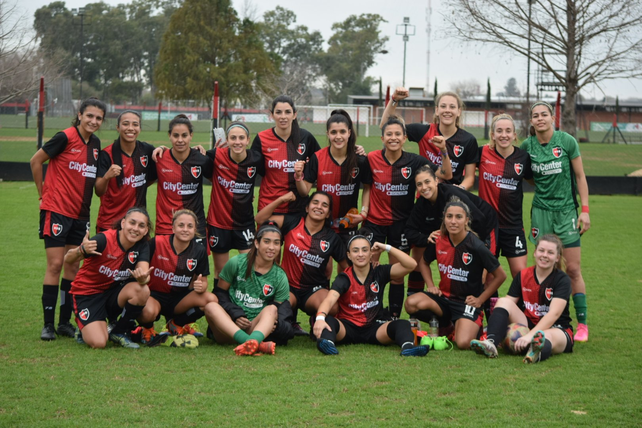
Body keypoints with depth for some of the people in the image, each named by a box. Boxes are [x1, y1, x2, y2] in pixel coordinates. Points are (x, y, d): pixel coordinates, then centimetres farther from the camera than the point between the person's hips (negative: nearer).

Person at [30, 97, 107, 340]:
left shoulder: (95, 143, 8)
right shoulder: (65, 138, -12)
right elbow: (36, 161, -4)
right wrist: (43, 192, 0)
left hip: (80, 213, 7)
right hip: (57, 210, -6)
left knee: (73, 266, 8)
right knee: (55, 265, -7)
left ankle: (65, 322, 16)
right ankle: (48, 324, -2)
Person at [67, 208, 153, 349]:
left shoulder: (142, 246, -7)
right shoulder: (104, 239, -23)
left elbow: (145, 274, -22)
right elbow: (68, 259, -23)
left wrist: (143, 278, -47)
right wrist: (81, 250, -47)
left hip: (113, 292, 5)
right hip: (87, 294, -5)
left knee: (142, 290, -28)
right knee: (99, 343, -25)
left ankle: (118, 332, -3)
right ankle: (85, 330, 14)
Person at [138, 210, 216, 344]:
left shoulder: (199, 251, -3)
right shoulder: (156, 243, -13)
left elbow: (203, 281, 4)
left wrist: (201, 286, -20)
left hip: (180, 299, 4)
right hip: (155, 294, -4)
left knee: (211, 299, -22)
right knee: (148, 313, -39)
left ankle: (177, 323, 6)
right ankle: (147, 328, 4)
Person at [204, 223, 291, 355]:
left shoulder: (280, 277, 8)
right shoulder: (237, 263, 3)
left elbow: (281, 309, 8)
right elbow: (219, 292, 6)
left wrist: (274, 322, -17)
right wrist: (236, 315, -11)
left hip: (258, 327, 1)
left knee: (272, 309, -27)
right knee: (211, 306, -30)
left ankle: (254, 340, -63)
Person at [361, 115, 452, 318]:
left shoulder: (413, 160, -6)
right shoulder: (372, 159, -7)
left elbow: (446, 175, -8)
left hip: (400, 223, 0)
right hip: (374, 221, 0)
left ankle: (394, 318, 18)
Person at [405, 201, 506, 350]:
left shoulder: (476, 246, -15)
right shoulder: (438, 242, -4)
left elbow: (500, 276, -5)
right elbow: (424, 262, 19)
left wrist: (480, 300, -6)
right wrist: (431, 286, 4)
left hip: (467, 302, -4)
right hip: (444, 297, 4)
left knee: (463, 343, -27)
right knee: (412, 304, -26)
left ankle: (475, 328, 12)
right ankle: (445, 325, 4)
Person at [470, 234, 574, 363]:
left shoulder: (562, 280, -9)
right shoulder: (523, 276, 5)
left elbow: (554, 313, -23)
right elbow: (506, 306, 1)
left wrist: (530, 335, -37)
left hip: (558, 329, -5)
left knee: (547, 337, -41)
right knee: (503, 301, -16)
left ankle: (538, 353, -79)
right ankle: (490, 343, -39)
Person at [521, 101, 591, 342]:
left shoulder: (567, 141, -6)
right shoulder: (527, 146, -1)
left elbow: (580, 177, 0)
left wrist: (585, 210, -4)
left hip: (566, 209, -2)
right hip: (541, 211, 2)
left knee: (573, 269, -4)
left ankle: (582, 324, 3)